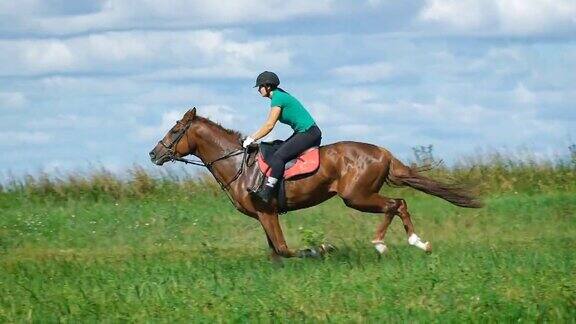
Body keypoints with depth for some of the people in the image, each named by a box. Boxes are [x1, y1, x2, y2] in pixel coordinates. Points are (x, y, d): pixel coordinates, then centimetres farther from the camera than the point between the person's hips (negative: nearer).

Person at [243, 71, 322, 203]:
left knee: (277, 157, -21)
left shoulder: (277, 98, -13)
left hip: (308, 134, -11)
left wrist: (252, 139, -8)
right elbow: (268, 124, 21)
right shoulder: (280, 96, 16)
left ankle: (267, 192, -27)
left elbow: (269, 125, -15)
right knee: (276, 151, 15)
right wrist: (253, 137, 15)